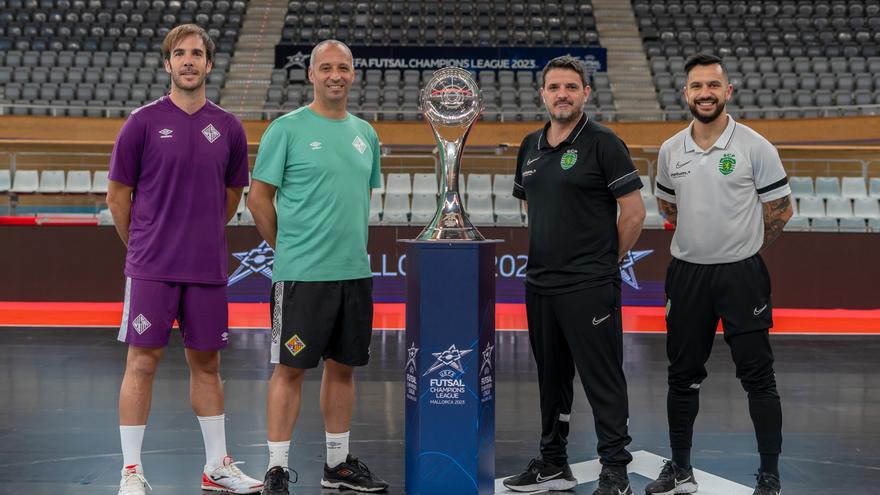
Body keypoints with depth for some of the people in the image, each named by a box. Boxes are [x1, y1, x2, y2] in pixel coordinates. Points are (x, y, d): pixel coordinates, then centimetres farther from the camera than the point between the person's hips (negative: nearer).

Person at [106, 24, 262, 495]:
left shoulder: (228, 128, 6)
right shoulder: (143, 122, -3)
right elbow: (117, 194, 3)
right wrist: (143, 246, 9)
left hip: (207, 269, 3)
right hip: (151, 268, -3)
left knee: (206, 362, 11)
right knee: (143, 361, -1)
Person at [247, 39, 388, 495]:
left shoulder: (365, 134, 12)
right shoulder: (287, 129, -6)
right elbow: (258, 199, -4)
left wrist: (353, 247, 14)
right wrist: (287, 248, 1)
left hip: (355, 271, 6)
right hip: (301, 272, -6)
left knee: (342, 366, 12)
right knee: (290, 368, -2)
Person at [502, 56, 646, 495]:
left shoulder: (603, 144, -8)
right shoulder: (531, 146, 12)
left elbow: (634, 211, -8)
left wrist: (605, 261, 0)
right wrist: (550, 252, 15)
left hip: (590, 288, -7)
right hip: (539, 284, 7)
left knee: (603, 379, -3)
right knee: (551, 377, 14)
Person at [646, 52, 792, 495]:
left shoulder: (755, 147, -7)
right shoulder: (670, 151, 5)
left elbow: (780, 209, -2)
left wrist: (741, 248, 4)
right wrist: (701, 240, 12)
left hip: (741, 275, -4)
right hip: (686, 274, 4)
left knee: (758, 375, -1)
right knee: (683, 374, 10)